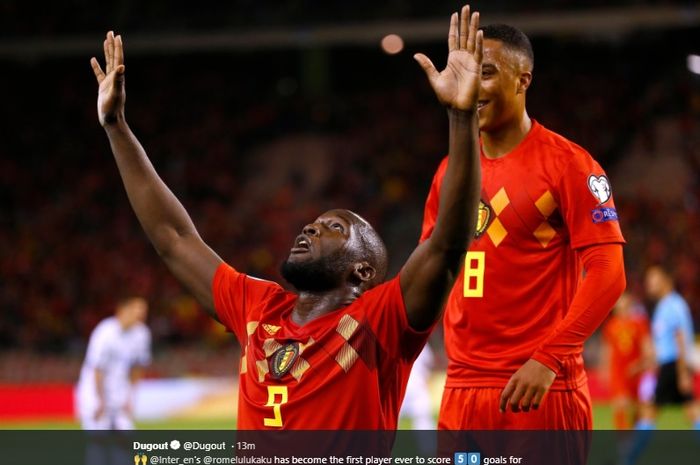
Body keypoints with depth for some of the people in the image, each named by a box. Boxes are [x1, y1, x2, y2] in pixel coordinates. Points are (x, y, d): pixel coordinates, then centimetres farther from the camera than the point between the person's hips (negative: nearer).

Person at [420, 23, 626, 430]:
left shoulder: (567, 163, -6)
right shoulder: (450, 170, 13)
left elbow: (608, 272, -12)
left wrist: (550, 359, -20)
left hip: (541, 386, -6)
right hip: (463, 387, 6)